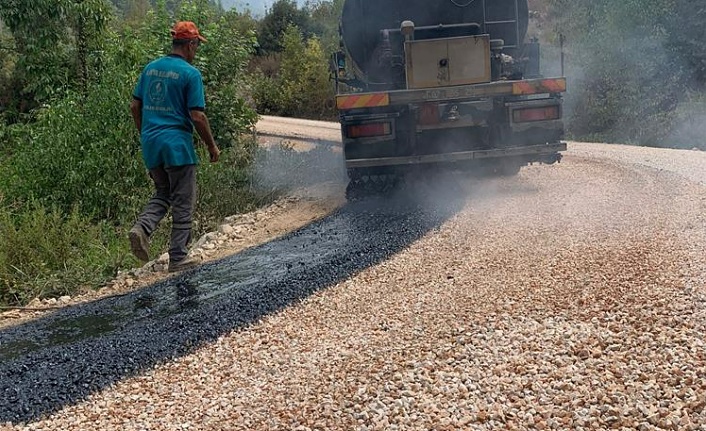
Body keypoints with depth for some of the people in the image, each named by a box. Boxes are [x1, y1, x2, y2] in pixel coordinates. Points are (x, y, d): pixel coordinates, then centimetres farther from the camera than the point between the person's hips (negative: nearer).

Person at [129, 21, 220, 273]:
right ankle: (178, 258, 9)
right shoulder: (190, 74, -11)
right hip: (177, 144, -6)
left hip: (150, 143, 6)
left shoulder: (150, 68, 9)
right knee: (183, 202, 5)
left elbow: (135, 106, 12)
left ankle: (142, 227, -5)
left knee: (162, 194, 21)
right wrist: (212, 146, -2)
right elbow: (197, 116, -14)